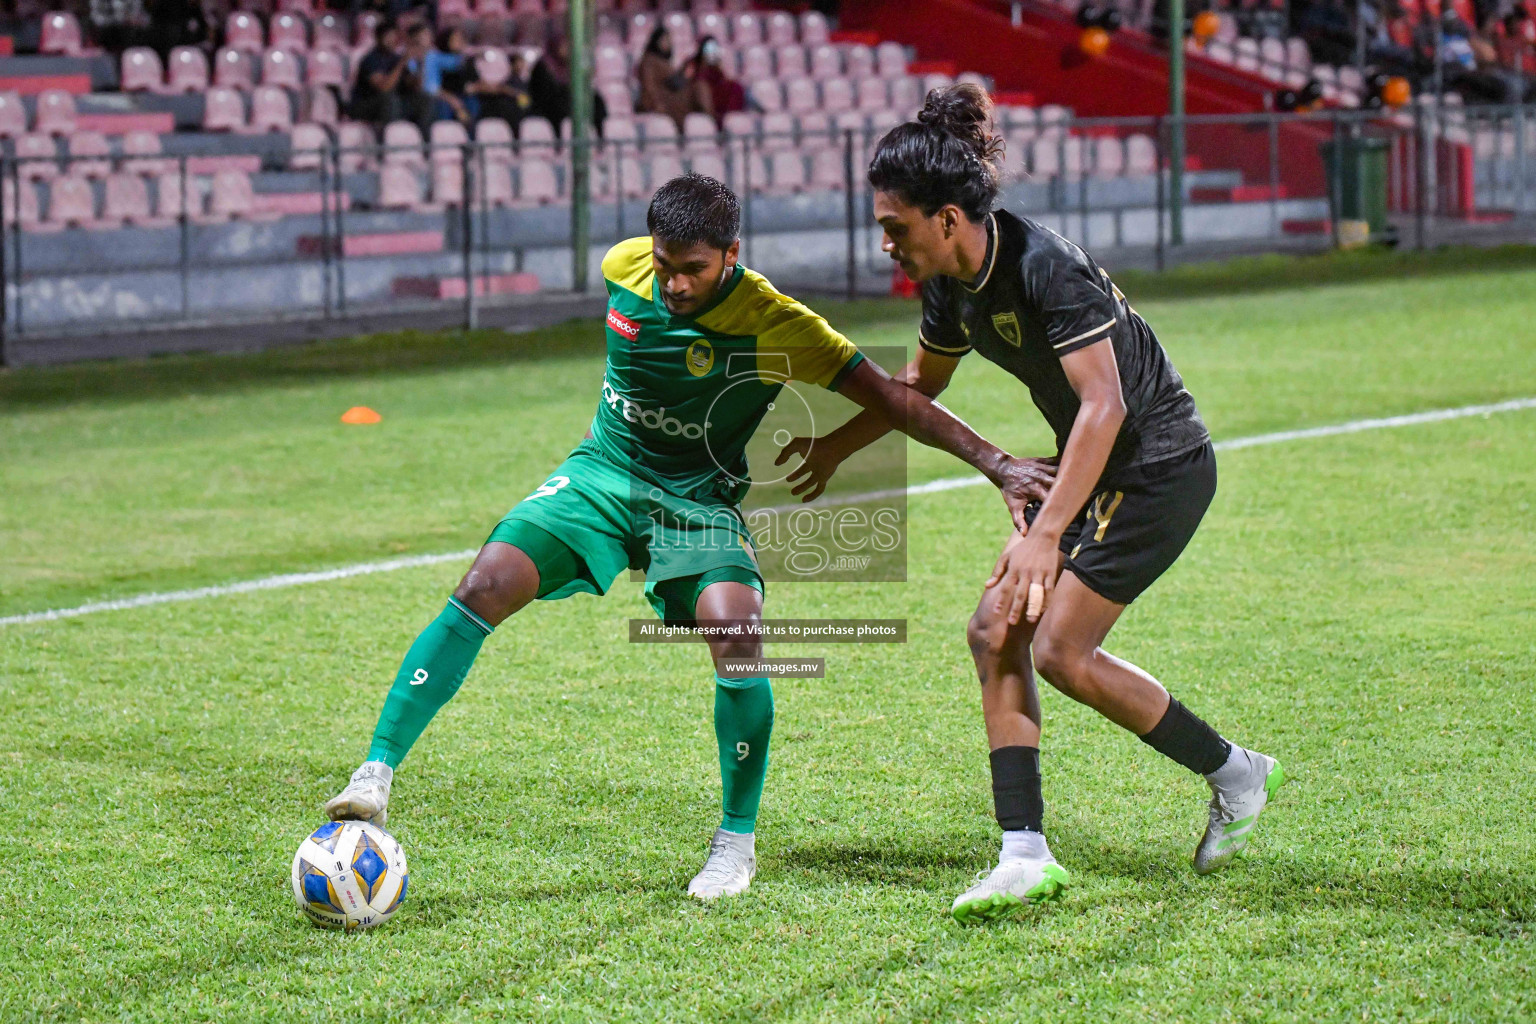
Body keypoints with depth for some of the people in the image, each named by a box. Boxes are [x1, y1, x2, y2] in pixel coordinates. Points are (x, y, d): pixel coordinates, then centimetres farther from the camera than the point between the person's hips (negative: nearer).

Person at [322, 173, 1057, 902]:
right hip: (603, 471, 3)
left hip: (698, 499, -3)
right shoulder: (625, 267, -9)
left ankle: (738, 838, -9)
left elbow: (887, 396, -19)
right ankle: (376, 773, -17)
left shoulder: (774, 327, -21)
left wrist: (995, 463, -24)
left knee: (734, 629, -29)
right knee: (486, 585, -19)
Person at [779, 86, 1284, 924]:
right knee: (995, 632, -2)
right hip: (1090, 466, 9)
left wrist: (1046, 534, -36)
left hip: (1160, 463, -9)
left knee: (1060, 649, -13)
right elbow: (922, 381, 21)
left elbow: (1103, 406, -32)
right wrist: (837, 446, 22)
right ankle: (1027, 856, -1)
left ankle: (1234, 773, 6)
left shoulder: (1046, 267, -27)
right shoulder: (951, 281, 0)